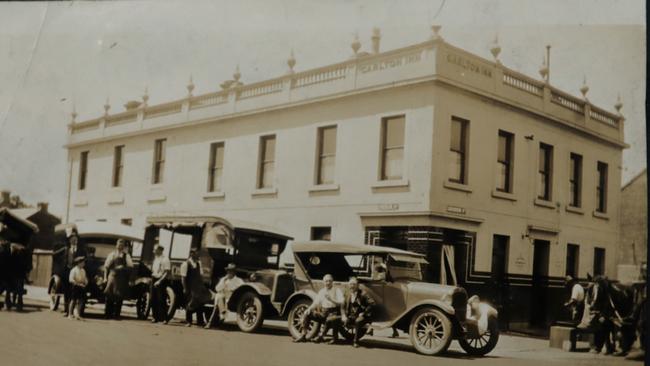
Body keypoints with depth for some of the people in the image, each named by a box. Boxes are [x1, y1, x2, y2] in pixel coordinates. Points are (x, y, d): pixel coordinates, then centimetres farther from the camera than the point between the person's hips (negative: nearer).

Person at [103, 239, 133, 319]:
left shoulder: (126, 255, 5)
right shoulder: (112, 254, 9)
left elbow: (131, 265, -4)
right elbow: (106, 266, 8)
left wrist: (123, 267, -18)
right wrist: (105, 277, 2)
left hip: (121, 278, -1)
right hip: (112, 276, 1)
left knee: (119, 297, 0)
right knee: (109, 296, -1)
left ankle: (116, 314, 7)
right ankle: (108, 314, 8)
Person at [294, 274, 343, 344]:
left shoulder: (337, 291, 1)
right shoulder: (322, 291, 17)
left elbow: (341, 303, -12)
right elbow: (316, 302, 14)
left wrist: (331, 299, -23)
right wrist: (309, 309, -3)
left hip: (333, 313, -5)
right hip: (323, 313, 6)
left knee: (329, 319, -40)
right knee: (307, 314, -11)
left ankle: (321, 336, -22)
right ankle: (303, 335, -9)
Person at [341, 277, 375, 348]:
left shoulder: (362, 293, -7)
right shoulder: (348, 294, 9)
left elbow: (372, 303, -15)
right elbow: (343, 306, 12)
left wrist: (364, 313, -18)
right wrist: (343, 315, -6)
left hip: (361, 316, -5)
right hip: (351, 316, 5)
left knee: (358, 321, -39)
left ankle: (356, 341, -21)